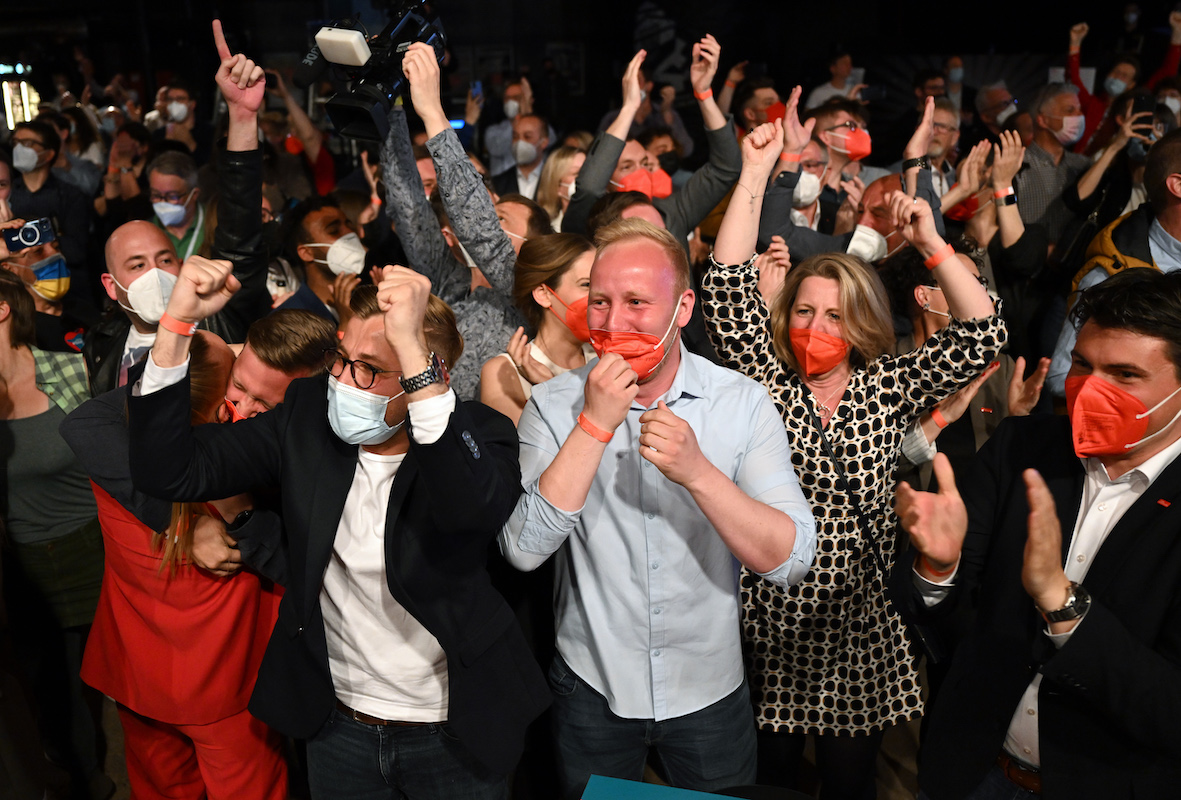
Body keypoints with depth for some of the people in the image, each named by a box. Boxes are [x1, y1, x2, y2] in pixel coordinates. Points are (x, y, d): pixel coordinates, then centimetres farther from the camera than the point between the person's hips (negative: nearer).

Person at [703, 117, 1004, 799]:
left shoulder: (889, 390, 1)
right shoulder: (765, 380, -1)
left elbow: (983, 336, -7)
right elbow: (729, 290, -11)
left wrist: (932, 244, -16)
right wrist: (755, 176, -15)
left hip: (856, 628, 1)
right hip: (767, 624, 0)